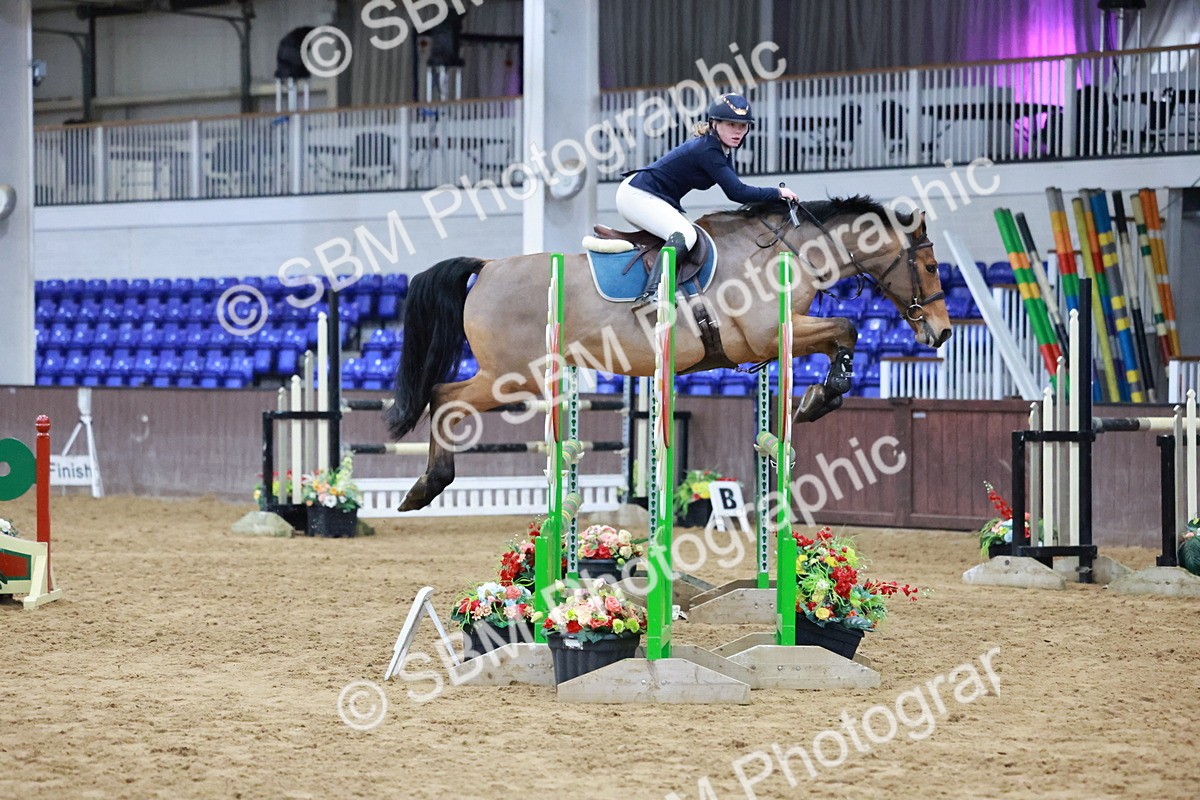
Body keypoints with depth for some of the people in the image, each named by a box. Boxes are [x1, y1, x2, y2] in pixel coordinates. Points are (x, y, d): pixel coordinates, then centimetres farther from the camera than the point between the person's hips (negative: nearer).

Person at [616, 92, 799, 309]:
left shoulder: (722, 149, 7)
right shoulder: (707, 150, -22)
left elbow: (734, 188, 13)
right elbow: (736, 192, -24)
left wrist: (774, 197, 3)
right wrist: (777, 193, -16)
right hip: (636, 195, -11)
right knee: (684, 235, -27)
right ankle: (651, 292, -38)